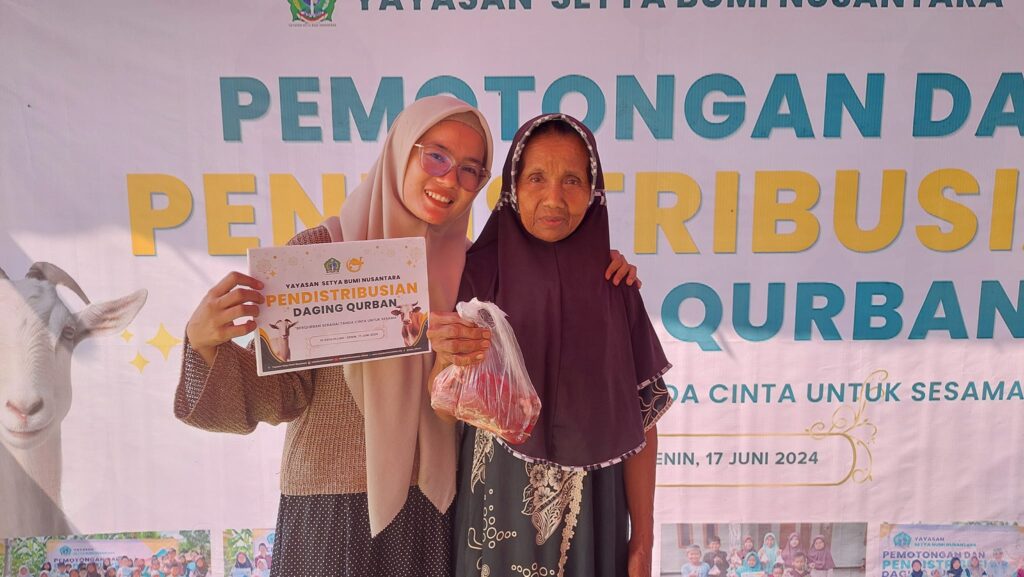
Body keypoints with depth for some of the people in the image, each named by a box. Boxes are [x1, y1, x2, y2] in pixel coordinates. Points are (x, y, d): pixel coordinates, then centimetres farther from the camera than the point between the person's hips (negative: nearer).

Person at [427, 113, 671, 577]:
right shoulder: (477, 273, -7)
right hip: (496, 509, -1)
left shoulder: (613, 288, -4)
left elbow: (639, 422, -1)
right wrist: (448, 359, -32)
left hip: (589, 514, 1)